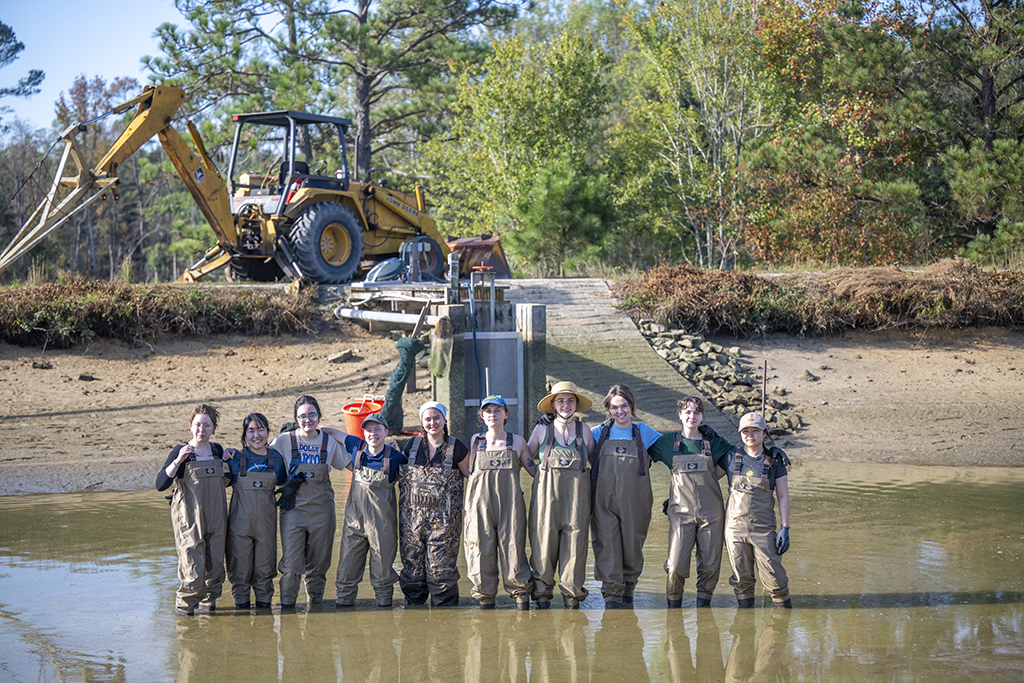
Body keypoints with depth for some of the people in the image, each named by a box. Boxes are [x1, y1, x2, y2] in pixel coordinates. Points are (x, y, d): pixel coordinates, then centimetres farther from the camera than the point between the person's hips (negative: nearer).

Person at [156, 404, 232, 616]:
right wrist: (178, 460, -24)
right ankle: (184, 605, 8)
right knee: (193, 565, -9)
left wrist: (229, 476, 8)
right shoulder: (181, 451, -5)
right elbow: (160, 484, -14)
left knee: (215, 564, 6)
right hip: (189, 518, -5)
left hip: (215, 517, 5)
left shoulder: (218, 451, 11)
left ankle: (207, 601, 24)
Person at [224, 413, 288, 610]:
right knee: (240, 566, 3)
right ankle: (241, 605, 17)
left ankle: (264, 604, 21)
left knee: (265, 567, 8)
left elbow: (281, 483, 20)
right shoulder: (236, 458, -3)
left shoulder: (276, 458, 4)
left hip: (266, 521, 2)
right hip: (240, 520, -2)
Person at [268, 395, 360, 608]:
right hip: (293, 509, -2)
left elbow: (350, 463, 17)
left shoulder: (331, 442, 5)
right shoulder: (284, 441, 0)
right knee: (291, 563, -8)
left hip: (322, 510, 2)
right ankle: (287, 605, 3)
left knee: (319, 563, 9)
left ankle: (315, 603, 22)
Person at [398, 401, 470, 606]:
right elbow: (401, 475, 22)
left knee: (441, 566, -4)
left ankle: (444, 608, 7)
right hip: (412, 516, 3)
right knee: (412, 564, 6)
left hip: (443, 519, -3)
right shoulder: (412, 445, 9)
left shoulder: (456, 447, 1)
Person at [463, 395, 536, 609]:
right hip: (481, 501, 1)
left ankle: (521, 598, 3)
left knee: (512, 547, -6)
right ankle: (485, 599, 7)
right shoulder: (476, 441, 13)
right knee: (481, 548, -2)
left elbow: (535, 470, 18)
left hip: (510, 502, -1)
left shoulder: (517, 441, 11)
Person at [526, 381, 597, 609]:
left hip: (577, 493, 1)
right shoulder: (542, 429, 8)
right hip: (546, 492, -1)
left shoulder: (584, 429, 11)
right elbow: (525, 456, 18)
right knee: (544, 541, -3)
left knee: (575, 542, -2)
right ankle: (542, 596, 5)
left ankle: (572, 597, 7)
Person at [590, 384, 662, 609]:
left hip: (634, 502, 1)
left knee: (632, 545, 8)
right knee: (607, 545, -7)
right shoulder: (599, 433, 8)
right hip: (604, 500, -1)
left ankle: (628, 587, 27)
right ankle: (611, 594, -3)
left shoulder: (643, 432, 8)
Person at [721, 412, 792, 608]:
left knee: (774, 577, -5)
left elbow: (783, 496, 2)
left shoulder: (775, 461, 1)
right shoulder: (732, 458, 3)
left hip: (763, 528, -1)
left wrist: (785, 529, -5)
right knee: (741, 579, 6)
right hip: (735, 525, 1)